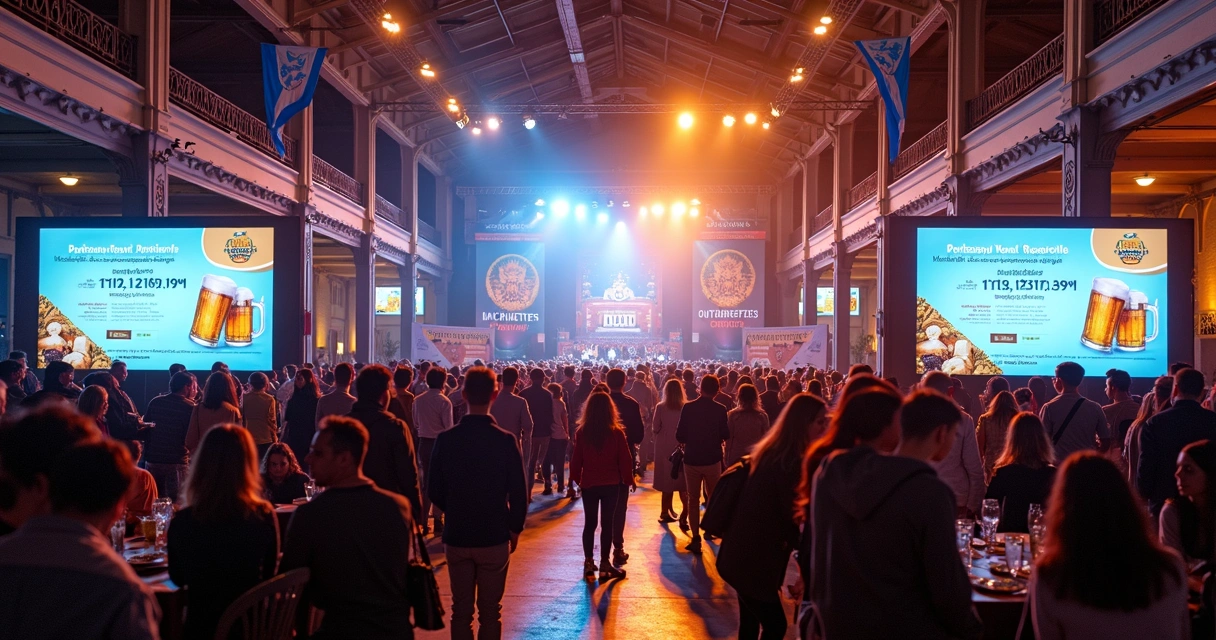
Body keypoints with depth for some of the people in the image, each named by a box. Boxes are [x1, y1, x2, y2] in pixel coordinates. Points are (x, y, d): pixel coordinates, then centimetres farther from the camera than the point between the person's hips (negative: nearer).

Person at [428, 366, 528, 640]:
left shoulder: (445, 439, -8)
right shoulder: (505, 441, -13)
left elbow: (434, 491, -1)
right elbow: (519, 493, -10)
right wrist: (515, 528, 7)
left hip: (456, 536, 2)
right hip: (494, 537, -2)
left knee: (461, 610, 13)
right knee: (490, 612, 9)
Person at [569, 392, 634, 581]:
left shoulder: (582, 432, -7)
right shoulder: (617, 433, -10)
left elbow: (576, 459, -2)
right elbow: (625, 459, -6)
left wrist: (575, 477, 13)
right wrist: (629, 480, 7)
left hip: (588, 483, 1)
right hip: (611, 484, -1)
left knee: (589, 523, 11)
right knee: (607, 523, 5)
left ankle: (589, 563, 15)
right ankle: (604, 565, 7)